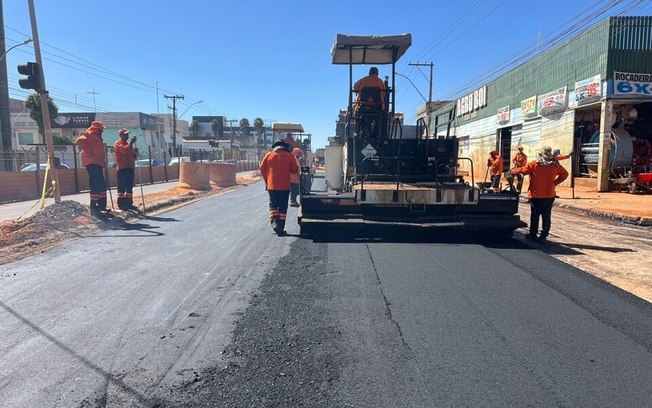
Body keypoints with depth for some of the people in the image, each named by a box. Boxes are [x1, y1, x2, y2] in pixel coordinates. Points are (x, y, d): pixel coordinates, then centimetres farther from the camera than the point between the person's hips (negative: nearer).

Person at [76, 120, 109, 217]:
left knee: (102, 185, 13)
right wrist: (88, 152, -21)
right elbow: (80, 140, -24)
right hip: (92, 163, -11)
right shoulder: (89, 134, -5)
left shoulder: (97, 137, 25)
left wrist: (103, 160, 23)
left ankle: (101, 206, 20)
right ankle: (94, 209, -16)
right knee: (95, 185, -14)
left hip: (98, 163, 11)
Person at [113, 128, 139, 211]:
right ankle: (121, 203, -7)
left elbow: (133, 156, 24)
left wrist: (135, 152, 4)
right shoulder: (118, 143, -2)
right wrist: (131, 143, -24)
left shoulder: (128, 144, 23)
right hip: (122, 168, -8)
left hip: (130, 168, 8)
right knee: (122, 187, -9)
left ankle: (129, 203, 13)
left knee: (130, 187, 9)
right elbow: (124, 150, -23)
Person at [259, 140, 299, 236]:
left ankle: (274, 223, -12)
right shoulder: (289, 156, 0)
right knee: (283, 207, 6)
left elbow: (262, 168, 5)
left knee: (273, 205, 11)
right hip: (284, 186, -1)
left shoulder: (269, 155, 2)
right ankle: (281, 228, 6)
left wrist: (266, 180, 16)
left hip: (272, 185, 1)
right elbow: (295, 170, 2)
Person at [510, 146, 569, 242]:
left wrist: (512, 171, 11)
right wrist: (554, 183, 8)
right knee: (546, 216, 9)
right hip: (549, 195, 3)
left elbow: (522, 170, -6)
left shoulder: (534, 164, -11)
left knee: (535, 216, 7)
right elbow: (565, 174, 9)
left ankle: (533, 235, 11)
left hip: (536, 195, -2)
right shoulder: (555, 165, 0)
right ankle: (543, 236, 10)